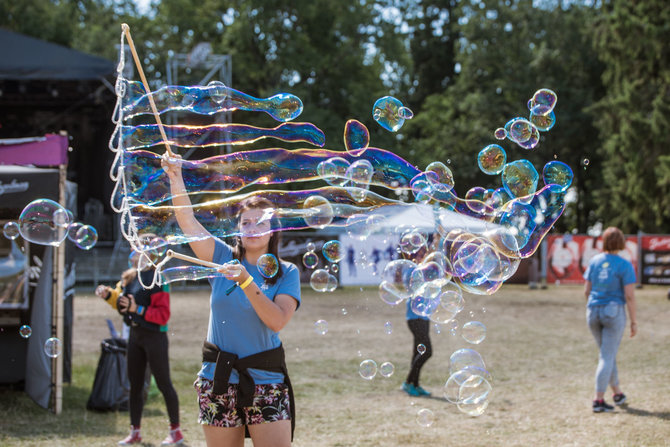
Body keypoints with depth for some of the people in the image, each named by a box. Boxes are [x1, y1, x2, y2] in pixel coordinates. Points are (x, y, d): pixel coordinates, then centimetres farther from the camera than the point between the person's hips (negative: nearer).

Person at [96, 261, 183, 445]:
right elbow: (120, 299, 19)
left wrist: (138, 309, -23)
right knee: (135, 384, 12)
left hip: (154, 337, -8)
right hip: (135, 334, 8)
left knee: (163, 384, 0)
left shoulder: (157, 280, -16)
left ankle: (176, 431, 9)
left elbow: (164, 314, -19)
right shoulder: (129, 276, 7)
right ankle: (135, 432, 20)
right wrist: (108, 294, 0)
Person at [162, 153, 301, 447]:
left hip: (265, 380, -2)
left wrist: (245, 281, -22)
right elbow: (187, 220, -3)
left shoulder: (286, 273, 2)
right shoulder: (224, 257, 7)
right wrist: (175, 178, -16)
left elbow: (278, 321, -13)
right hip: (219, 379, 2)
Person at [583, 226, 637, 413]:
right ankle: (598, 400, -7)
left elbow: (587, 290, 5)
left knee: (607, 354, 20)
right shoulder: (624, 265, -10)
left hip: (593, 312, 5)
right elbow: (630, 296, -13)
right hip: (614, 313, -5)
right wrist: (634, 322, -6)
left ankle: (618, 393, 31)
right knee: (607, 357, -2)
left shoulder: (594, 261, 2)